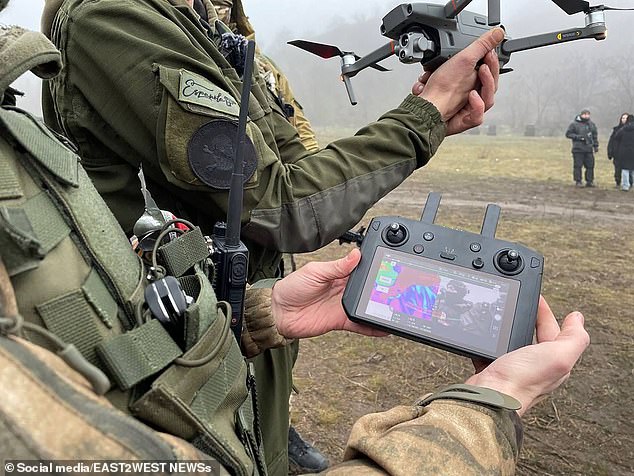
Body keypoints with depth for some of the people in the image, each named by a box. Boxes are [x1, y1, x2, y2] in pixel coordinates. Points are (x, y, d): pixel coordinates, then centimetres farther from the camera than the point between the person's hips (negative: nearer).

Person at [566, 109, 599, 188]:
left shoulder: (592, 124, 13)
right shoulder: (574, 124, -2)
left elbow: (595, 135, 20)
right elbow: (568, 134, -2)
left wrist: (596, 145, 14)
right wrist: (577, 137, -15)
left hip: (589, 149, 5)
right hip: (578, 149, -4)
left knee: (590, 165, 5)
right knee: (578, 166, -3)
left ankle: (589, 181, 13)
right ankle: (578, 181, 5)